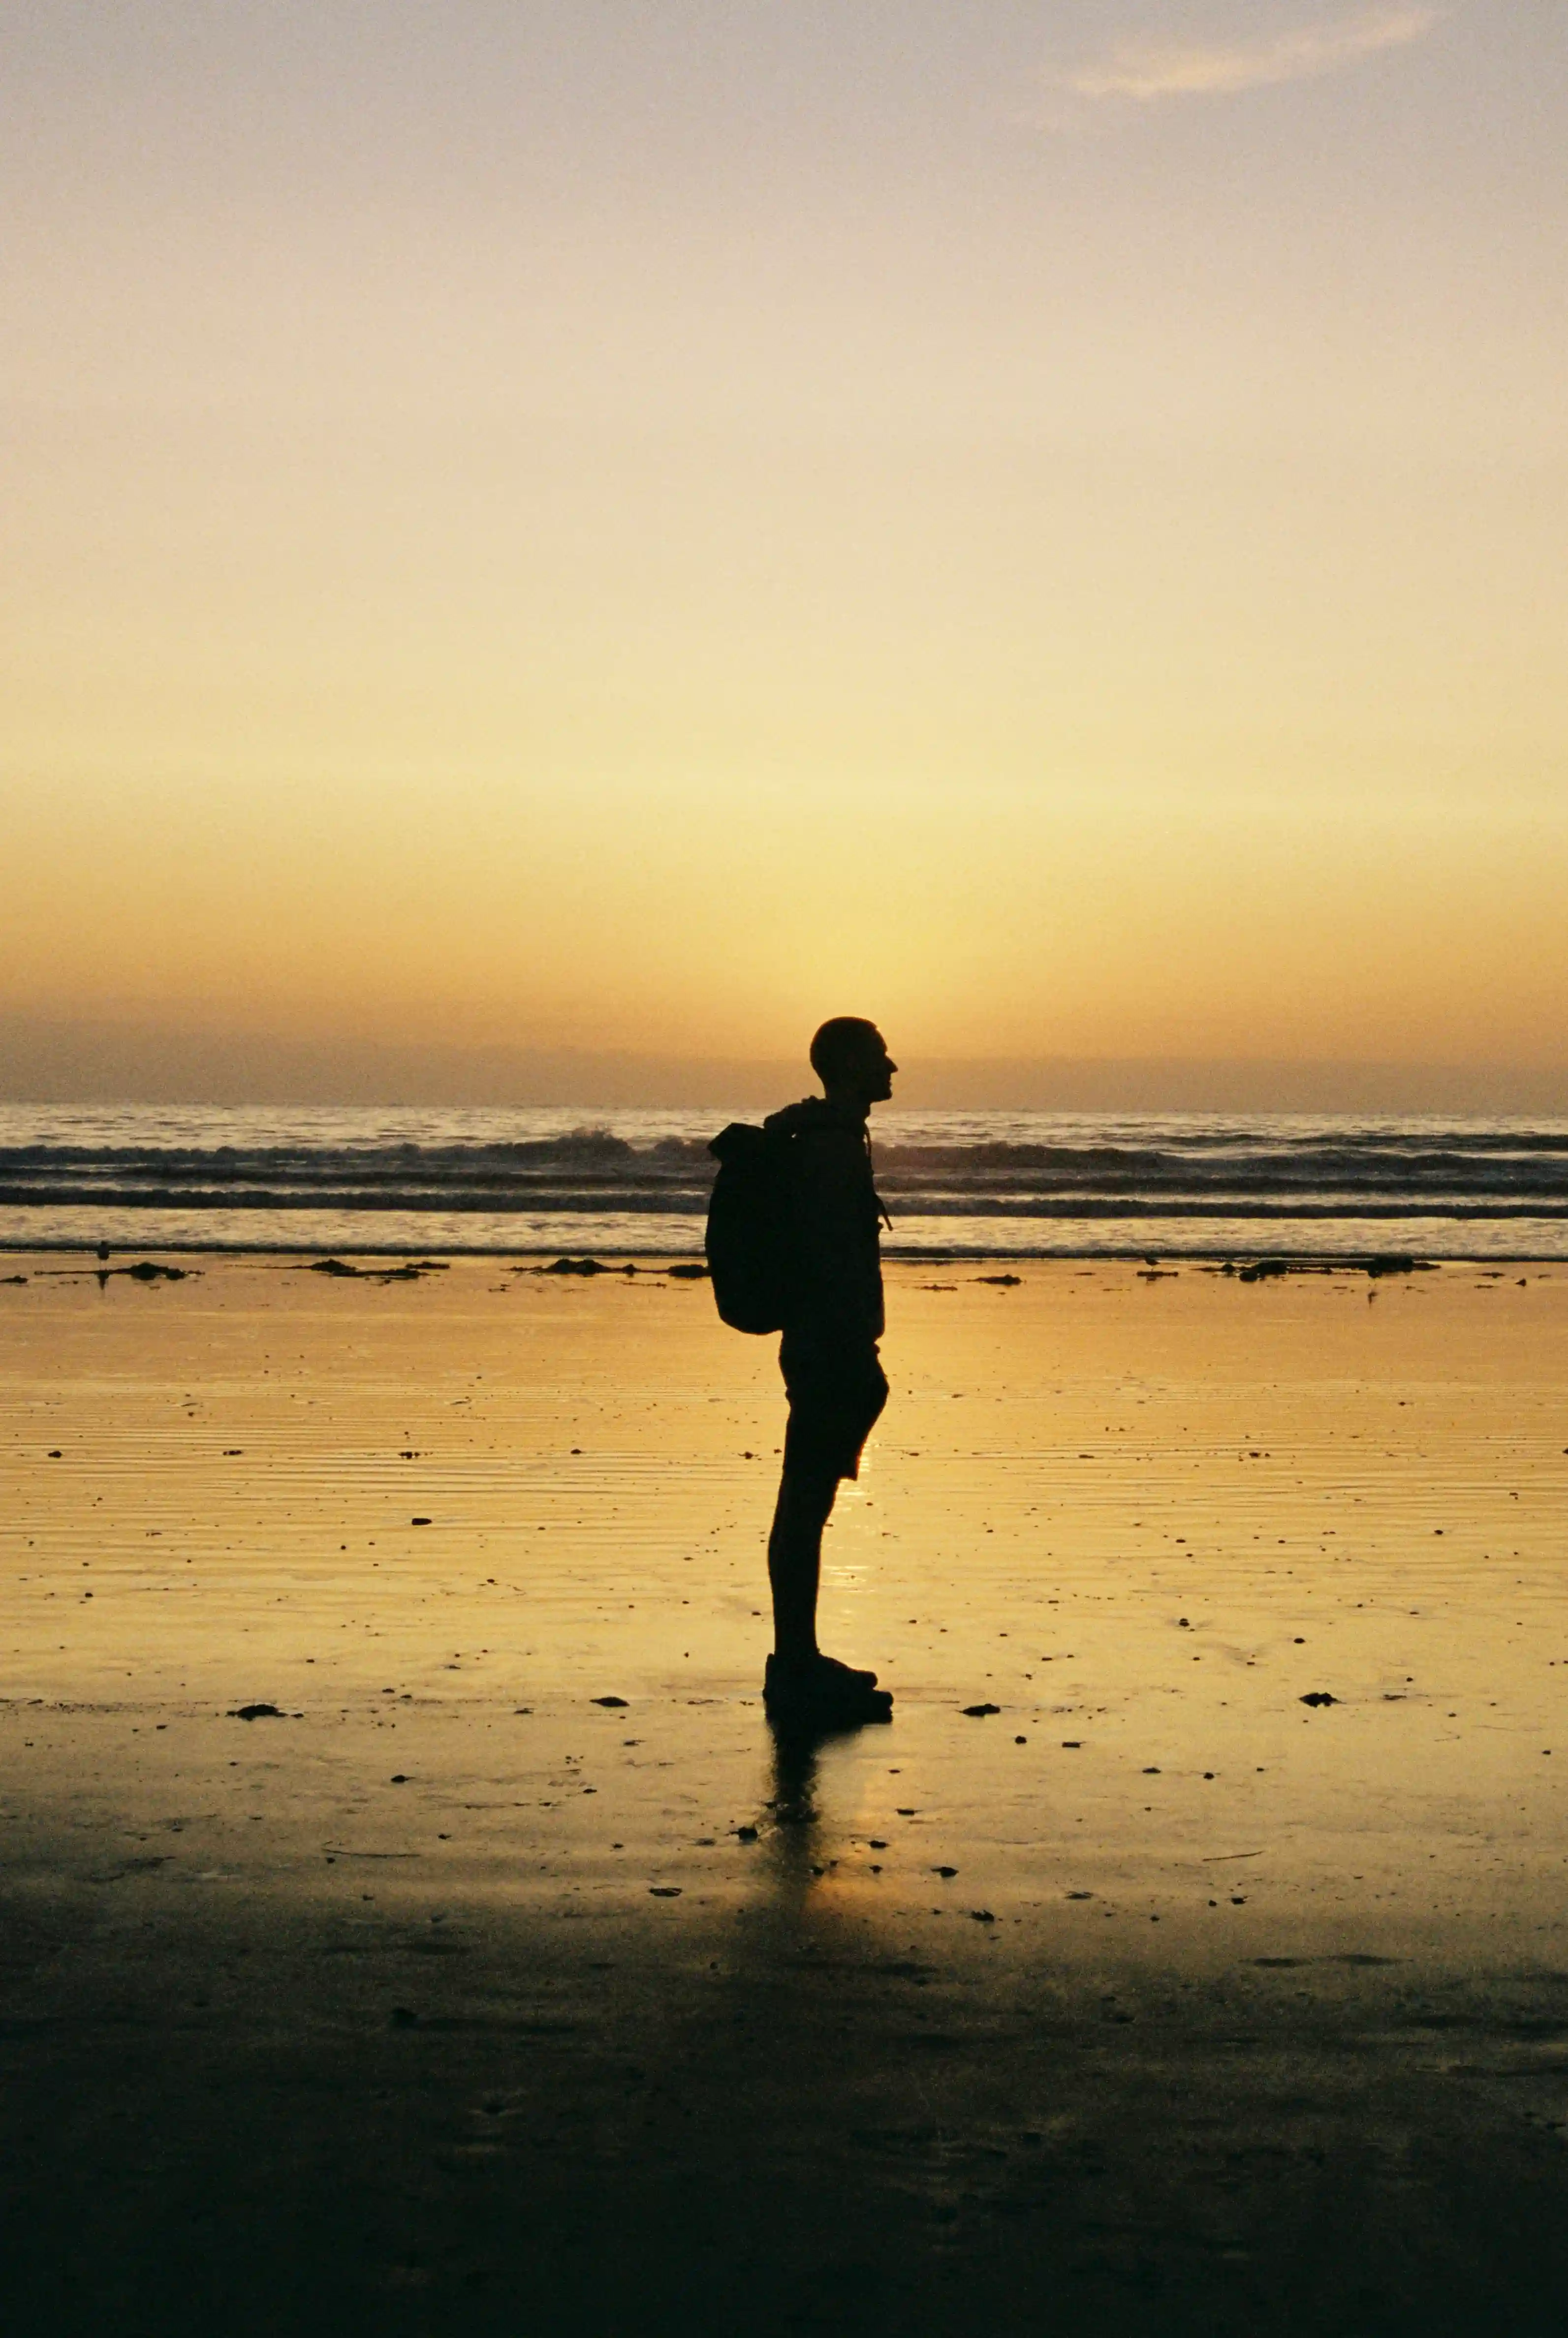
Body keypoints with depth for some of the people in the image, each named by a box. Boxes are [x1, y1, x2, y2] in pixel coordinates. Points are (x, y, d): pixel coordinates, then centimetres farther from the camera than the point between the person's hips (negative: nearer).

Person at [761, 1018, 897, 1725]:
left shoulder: (817, 1137, 17)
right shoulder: (834, 1144, -15)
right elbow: (835, 1263, -22)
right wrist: (861, 1367, -21)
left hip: (820, 1349, 10)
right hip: (832, 1353, -10)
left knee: (806, 1506, 14)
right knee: (805, 1507, -6)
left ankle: (798, 1663, 22)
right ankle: (796, 1673, -2)